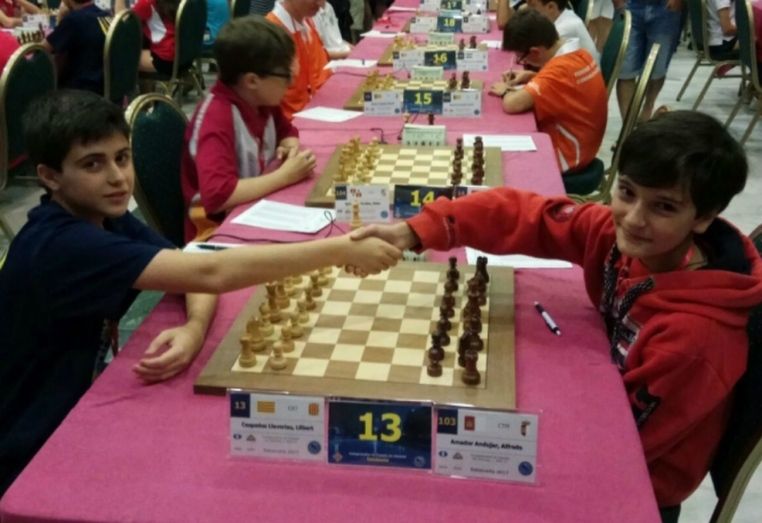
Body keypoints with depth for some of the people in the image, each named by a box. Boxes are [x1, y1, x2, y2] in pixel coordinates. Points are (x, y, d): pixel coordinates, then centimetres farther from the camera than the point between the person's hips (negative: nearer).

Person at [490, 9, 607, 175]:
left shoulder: (560, 69, -28)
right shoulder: (580, 55, -3)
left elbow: (512, 104, -36)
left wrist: (506, 91, -14)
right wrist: (530, 76, 3)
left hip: (565, 156, -8)